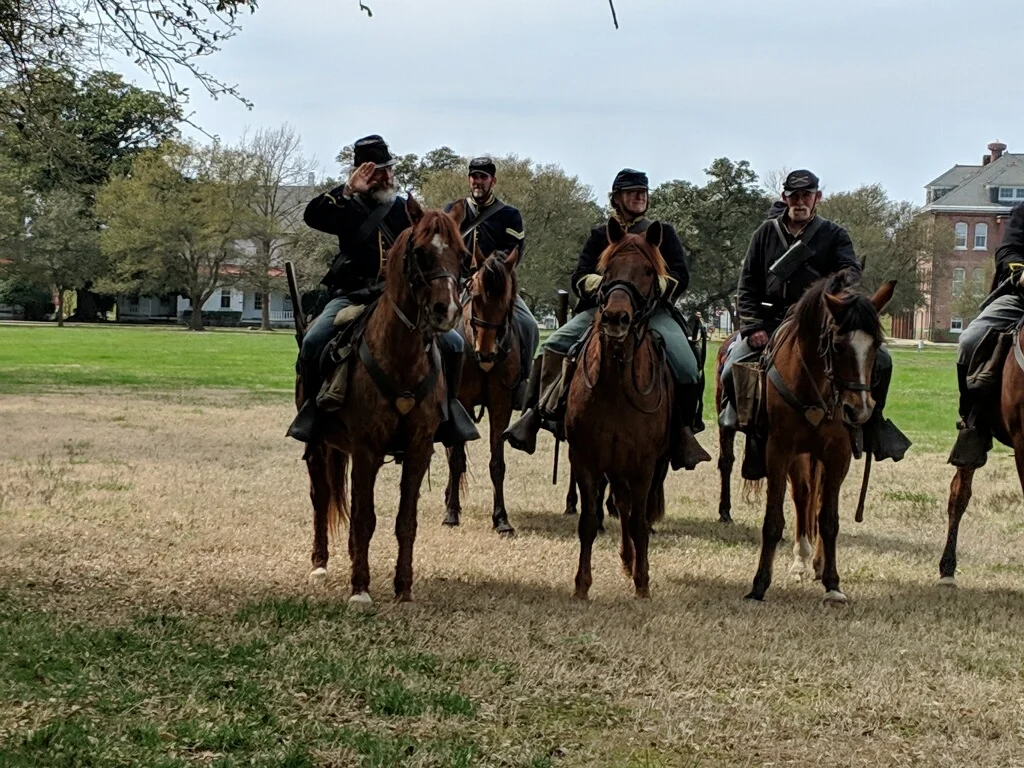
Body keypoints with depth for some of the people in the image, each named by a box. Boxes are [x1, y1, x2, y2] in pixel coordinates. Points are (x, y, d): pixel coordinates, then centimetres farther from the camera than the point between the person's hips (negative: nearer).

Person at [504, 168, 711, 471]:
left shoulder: (663, 233, 14)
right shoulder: (600, 235, 16)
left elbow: (681, 277, 3)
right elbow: (580, 277, 6)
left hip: (652, 311, -1)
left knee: (686, 367, -25)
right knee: (553, 346, -20)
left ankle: (684, 428, -6)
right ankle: (538, 413, -14)